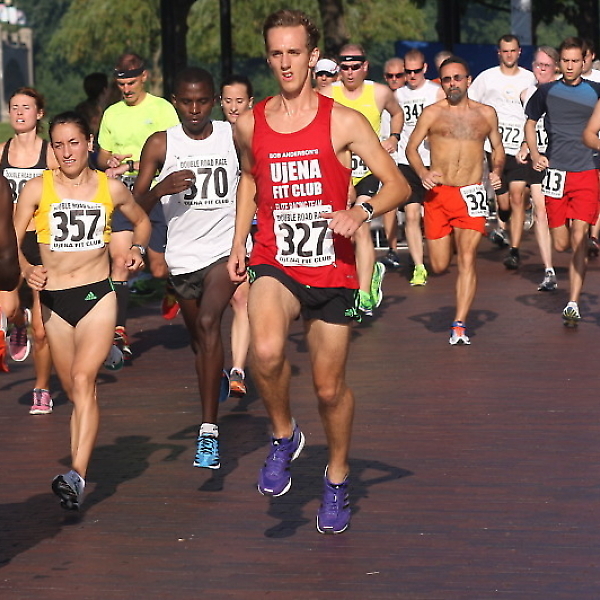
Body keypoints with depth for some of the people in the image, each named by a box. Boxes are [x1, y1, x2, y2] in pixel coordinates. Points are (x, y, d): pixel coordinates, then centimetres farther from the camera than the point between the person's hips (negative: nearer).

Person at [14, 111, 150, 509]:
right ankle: (80, 473, 22)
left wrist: (138, 248, 1)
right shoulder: (38, 189, 0)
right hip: (53, 300, 2)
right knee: (74, 391, 10)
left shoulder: (112, 188, 2)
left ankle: (77, 475, -29)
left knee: (84, 379, -20)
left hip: (98, 295, -2)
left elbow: (142, 220, 21)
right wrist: (27, 269, -17)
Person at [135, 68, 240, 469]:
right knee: (199, 338, 18)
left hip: (228, 247, -3)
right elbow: (136, 207, -4)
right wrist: (162, 189, -22)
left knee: (208, 323, -23)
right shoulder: (160, 145, -2)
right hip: (183, 255, 3)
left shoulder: (235, 137, -2)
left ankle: (209, 431, -26)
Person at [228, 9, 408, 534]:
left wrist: (362, 212, -25)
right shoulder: (250, 125, 3)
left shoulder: (343, 122, -6)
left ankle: (337, 478, 36)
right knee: (266, 351, -30)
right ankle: (284, 436, -2)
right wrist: (239, 243, 20)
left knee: (331, 387, 10)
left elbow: (398, 185, -6)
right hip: (275, 264, 1)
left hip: (332, 271, -1)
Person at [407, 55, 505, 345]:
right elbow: (411, 147, 5)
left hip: (471, 194, 0)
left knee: (467, 259, -13)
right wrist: (423, 173, -13)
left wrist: (496, 171, 0)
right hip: (437, 193, 0)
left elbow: (497, 147, 20)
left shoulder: (486, 113, 11)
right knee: (439, 266, 2)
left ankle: (459, 325, -11)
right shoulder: (432, 113, 5)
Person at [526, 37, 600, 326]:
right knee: (561, 244, 4)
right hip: (556, 172, 2)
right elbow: (530, 122, 19)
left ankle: (573, 304, -18)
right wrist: (534, 153, 5)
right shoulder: (547, 92, 7)